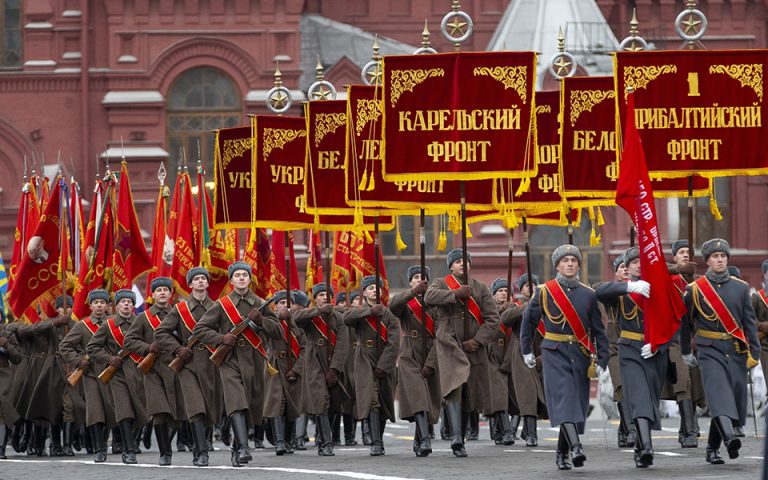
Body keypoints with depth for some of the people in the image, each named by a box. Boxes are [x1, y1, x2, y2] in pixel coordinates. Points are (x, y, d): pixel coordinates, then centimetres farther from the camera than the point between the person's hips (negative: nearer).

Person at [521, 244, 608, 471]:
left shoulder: (588, 294, 7)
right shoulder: (544, 292, 1)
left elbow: (598, 330, 9)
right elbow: (528, 321, 11)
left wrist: (602, 361, 5)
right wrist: (527, 351, 13)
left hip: (581, 356, 3)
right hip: (555, 353, -3)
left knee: (577, 403, 4)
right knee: (564, 398, -19)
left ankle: (563, 453, 18)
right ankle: (575, 447, -33)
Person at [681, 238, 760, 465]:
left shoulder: (741, 287, 8)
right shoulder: (695, 289, 2)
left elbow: (750, 322, 6)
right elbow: (685, 322, 12)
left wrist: (754, 353, -1)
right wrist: (685, 352, 16)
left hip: (736, 352, 3)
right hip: (710, 351, -3)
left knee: (735, 397, 3)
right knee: (719, 393, -22)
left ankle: (713, 448, 16)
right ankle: (730, 438, -42)